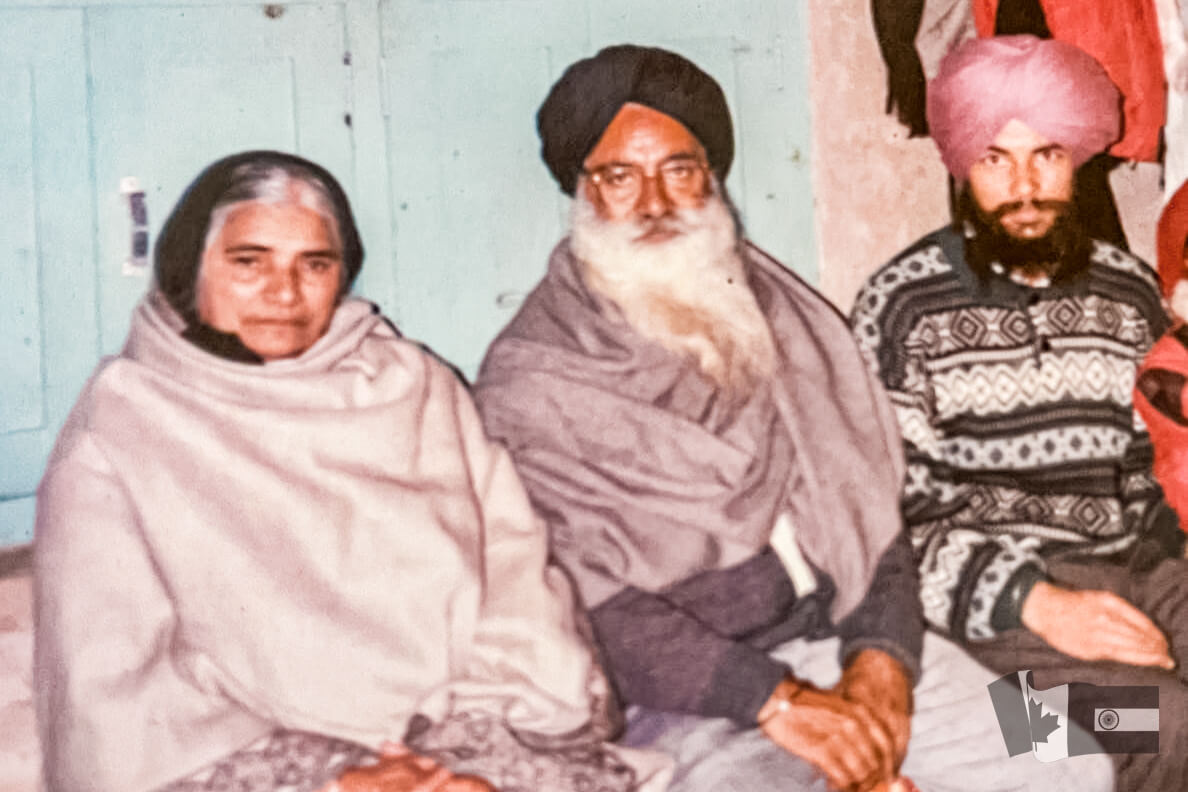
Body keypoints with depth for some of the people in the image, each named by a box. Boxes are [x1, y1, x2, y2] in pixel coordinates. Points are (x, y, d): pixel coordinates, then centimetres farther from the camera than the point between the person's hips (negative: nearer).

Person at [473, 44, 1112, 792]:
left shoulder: (781, 315, 13)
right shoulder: (530, 381, -4)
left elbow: (869, 504, 9)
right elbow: (583, 600, -13)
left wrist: (882, 661, -7)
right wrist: (777, 701, -18)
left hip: (843, 638, 5)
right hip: (680, 693, -4)